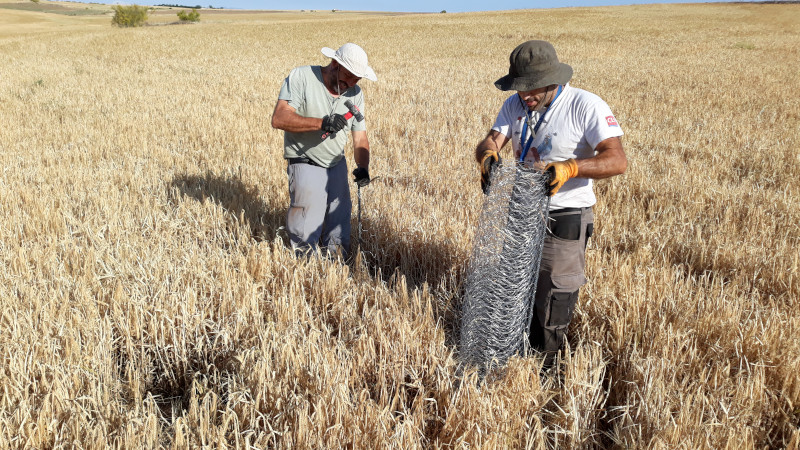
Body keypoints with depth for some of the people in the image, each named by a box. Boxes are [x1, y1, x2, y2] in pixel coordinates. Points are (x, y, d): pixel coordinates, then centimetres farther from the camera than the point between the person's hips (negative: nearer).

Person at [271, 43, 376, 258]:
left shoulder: (355, 93, 2)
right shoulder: (300, 77, -14)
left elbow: (360, 138, 3)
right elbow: (278, 119, -24)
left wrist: (362, 167, -17)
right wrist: (321, 123, -34)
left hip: (338, 166, 5)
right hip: (306, 165, -5)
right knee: (306, 238, -7)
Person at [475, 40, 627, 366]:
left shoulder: (586, 106, -16)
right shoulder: (515, 105, 3)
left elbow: (617, 160, -25)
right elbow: (491, 142, -4)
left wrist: (569, 167, -41)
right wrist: (488, 155, -29)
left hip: (564, 220, -6)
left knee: (552, 303, 5)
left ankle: (543, 371, 25)